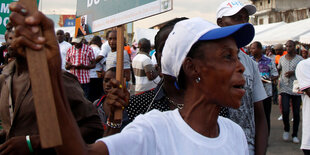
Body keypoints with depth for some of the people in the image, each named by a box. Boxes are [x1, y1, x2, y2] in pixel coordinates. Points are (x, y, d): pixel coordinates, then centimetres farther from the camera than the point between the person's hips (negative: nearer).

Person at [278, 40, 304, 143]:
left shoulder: (300, 59, 1)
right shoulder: (282, 59, 10)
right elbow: (278, 69, 25)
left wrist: (293, 72, -15)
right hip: (284, 88, 1)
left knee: (296, 113, 4)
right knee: (285, 111, -12)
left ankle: (295, 135, 18)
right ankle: (286, 130, 14)